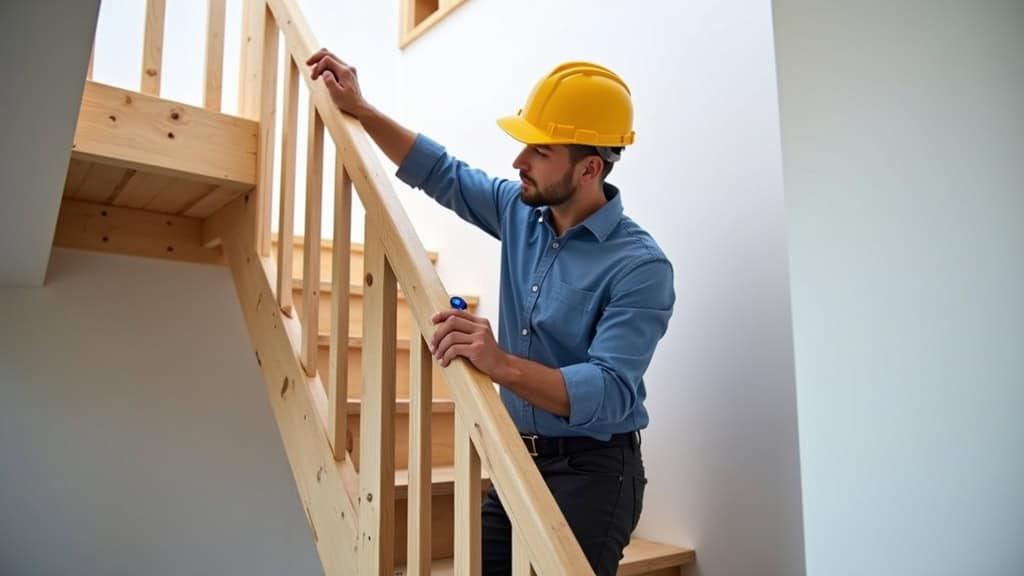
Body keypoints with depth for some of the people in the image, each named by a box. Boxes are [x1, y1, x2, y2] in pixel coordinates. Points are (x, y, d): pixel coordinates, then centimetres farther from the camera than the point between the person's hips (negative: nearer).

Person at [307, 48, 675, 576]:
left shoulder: (640, 266, -22)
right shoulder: (520, 210, -1)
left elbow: (609, 393, -30)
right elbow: (441, 173, 12)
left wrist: (502, 365, -44)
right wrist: (358, 109, 5)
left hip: (590, 471, -6)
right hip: (518, 460, 7)